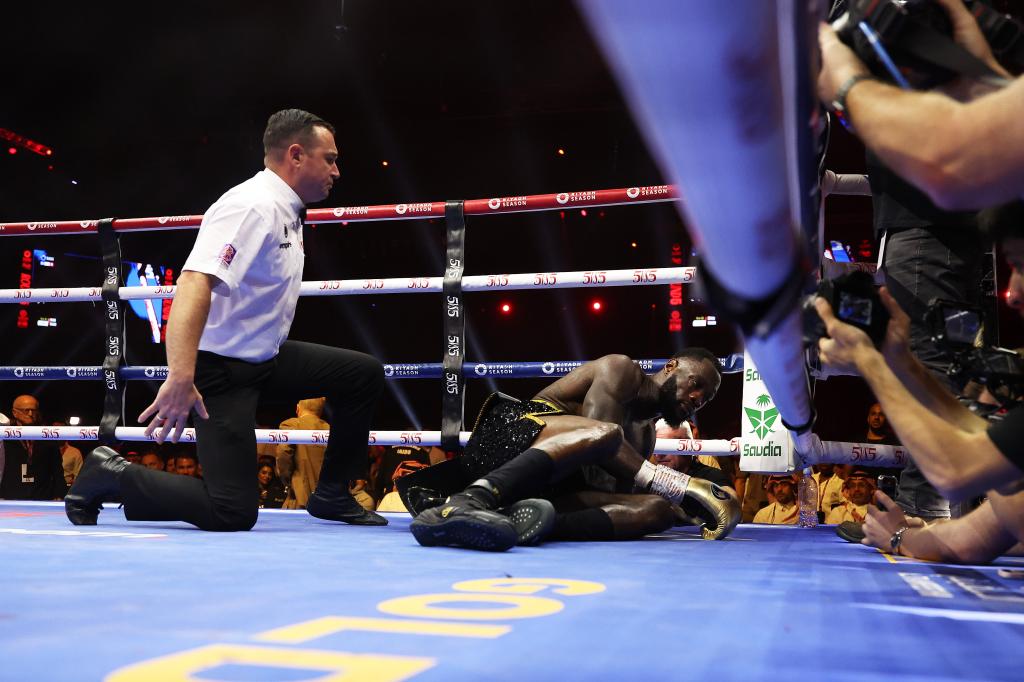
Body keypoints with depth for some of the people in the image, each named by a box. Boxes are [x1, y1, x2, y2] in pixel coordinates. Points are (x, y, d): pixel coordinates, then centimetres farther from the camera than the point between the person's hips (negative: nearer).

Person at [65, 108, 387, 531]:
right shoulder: (254, 206, -21)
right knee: (233, 513, -13)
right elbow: (194, 282, -35)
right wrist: (181, 378, -44)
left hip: (265, 358, 10)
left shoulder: (286, 210, 9)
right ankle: (108, 476, 6)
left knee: (365, 374, 5)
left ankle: (332, 495, 15)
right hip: (221, 367, -10)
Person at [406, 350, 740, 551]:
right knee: (603, 434, -35)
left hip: (549, 486, 7)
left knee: (658, 509, -11)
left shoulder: (646, 436, 29)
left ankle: (544, 522, -39)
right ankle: (467, 502, -55)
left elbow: (617, 489, 14)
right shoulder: (621, 369, 5)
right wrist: (683, 485, -17)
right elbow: (599, 434, -13)